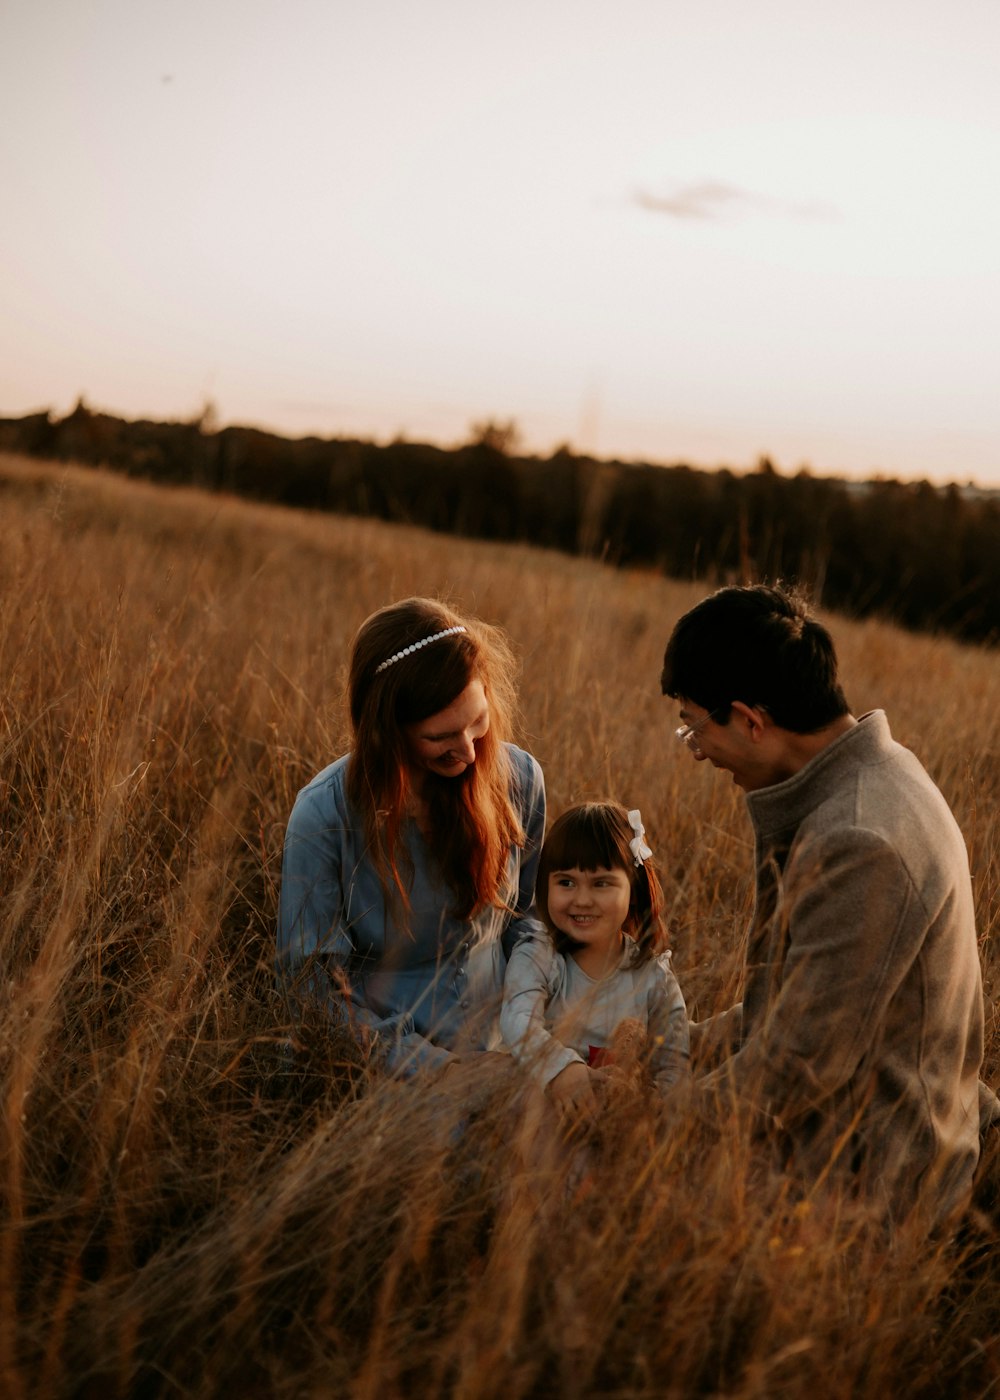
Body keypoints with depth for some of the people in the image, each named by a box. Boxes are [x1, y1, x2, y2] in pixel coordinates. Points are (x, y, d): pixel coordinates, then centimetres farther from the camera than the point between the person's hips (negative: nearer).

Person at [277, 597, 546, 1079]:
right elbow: (313, 983, -10)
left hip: (494, 1055, 3)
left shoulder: (519, 780, -3)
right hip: (378, 1075, -3)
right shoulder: (324, 814, -15)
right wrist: (430, 1066, -16)